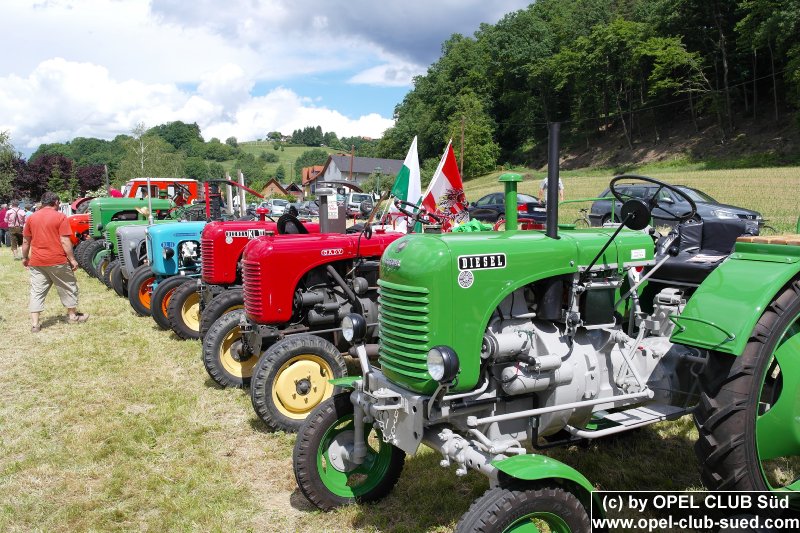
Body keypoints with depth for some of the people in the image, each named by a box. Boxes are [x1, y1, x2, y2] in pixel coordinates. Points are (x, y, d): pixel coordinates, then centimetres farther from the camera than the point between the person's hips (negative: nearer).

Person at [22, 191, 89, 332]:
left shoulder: (31, 218, 7)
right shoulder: (60, 217, -7)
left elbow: (26, 241, 11)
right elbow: (64, 241, -12)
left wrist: (25, 257, 23)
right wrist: (72, 259, -6)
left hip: (36, 262, 4)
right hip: (57, 261, -4)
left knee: (37, 291, 6)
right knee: (68, 287, 14)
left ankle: (35, 324, 2)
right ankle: (72, 315, 26)